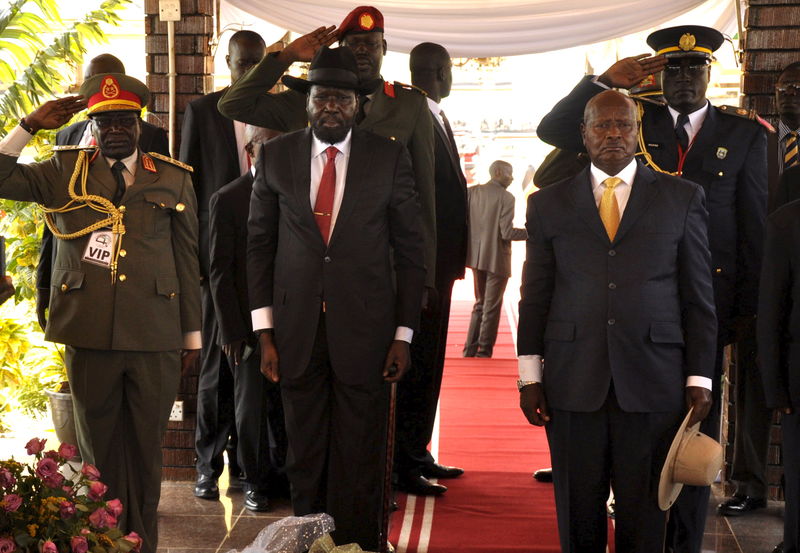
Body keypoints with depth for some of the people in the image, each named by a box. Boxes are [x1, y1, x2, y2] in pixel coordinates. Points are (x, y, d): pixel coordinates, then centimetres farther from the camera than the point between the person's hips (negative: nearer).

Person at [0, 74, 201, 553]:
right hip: (89, 334, 0)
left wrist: (193, 335, 7)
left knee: (147, 447, 9)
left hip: (156, 337, 0)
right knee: (99, 447, 11)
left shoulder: (174, 179, 8)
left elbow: (188, 261, 8)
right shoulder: (65, 170, 10)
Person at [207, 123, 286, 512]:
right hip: (248, 324, -3)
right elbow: (219, 270, -3)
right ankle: (256, 481, 22)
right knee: (251, 406, 6)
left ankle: (282, 472, 25)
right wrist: (231, 330, -8)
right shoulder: (227, 200, -2)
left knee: (285, 406, 8)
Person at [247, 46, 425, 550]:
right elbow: (259, 244, 7)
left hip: (365, 329, -1)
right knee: (305, 458, 10)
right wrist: (265, 332, 2)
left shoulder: (390, 158, 1)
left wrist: (404, 334, -1)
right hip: (298, 330, 2)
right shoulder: (276, 157, 5)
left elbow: (409, 250, 3)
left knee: (361, 460, 4)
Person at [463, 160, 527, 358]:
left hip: (476, 257, 6)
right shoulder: (506, 197, -14)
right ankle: (484, 353, 6)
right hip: (497, 259, -6)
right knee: (491, 308, 3)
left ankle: (470, 350, 19)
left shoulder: (471, 192, 3)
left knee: (480, 304, 19)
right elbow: (507, 233, -19)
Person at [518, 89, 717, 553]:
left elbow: (699, 294, 6)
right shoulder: (549, 203, 10)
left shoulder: (682, 198, 7)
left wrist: (700, 378, 1)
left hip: (652, 383, -1)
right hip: (572, 384, 1)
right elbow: (534, 296, 9)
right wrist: (530, 376, 4)